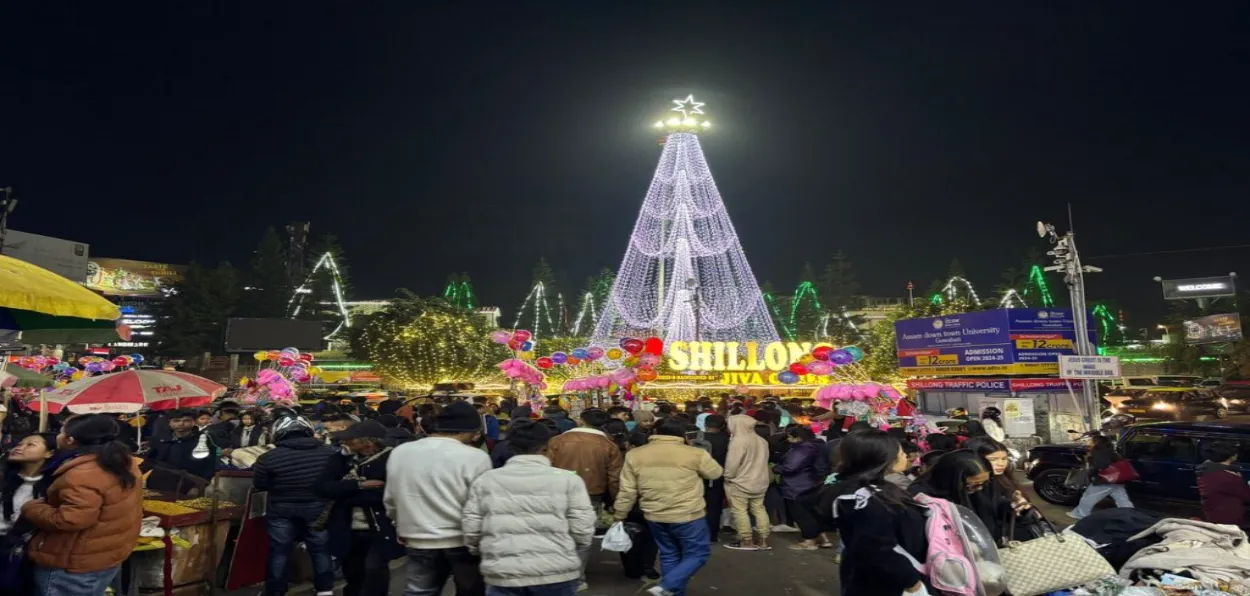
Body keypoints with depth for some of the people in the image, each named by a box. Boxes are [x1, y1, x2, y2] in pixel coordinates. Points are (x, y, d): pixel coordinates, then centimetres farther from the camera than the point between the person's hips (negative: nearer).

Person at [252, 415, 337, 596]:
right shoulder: (328, 452, -8)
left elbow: (259, 485, 0)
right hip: (318, 509, 1)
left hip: (282, 511, -1)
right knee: (321, 551, 13)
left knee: (279, 553, 13)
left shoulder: (268, 457, -13)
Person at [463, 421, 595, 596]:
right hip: (556, 573, -1)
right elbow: (582, 531, -5)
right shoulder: (568, 479, -3)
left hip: (503, 575, 1)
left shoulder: (484, 480, 4)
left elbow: (471, 531, 6)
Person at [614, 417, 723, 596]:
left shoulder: (634, 455, -1)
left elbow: (627, 491, 2)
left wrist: (620, 515, 14)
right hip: (687, 515, -4)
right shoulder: (694, 454, -11)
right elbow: (715, 473, 6)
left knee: (669, 555, 19)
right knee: (698, 553, 10)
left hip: (654, 516, 4)